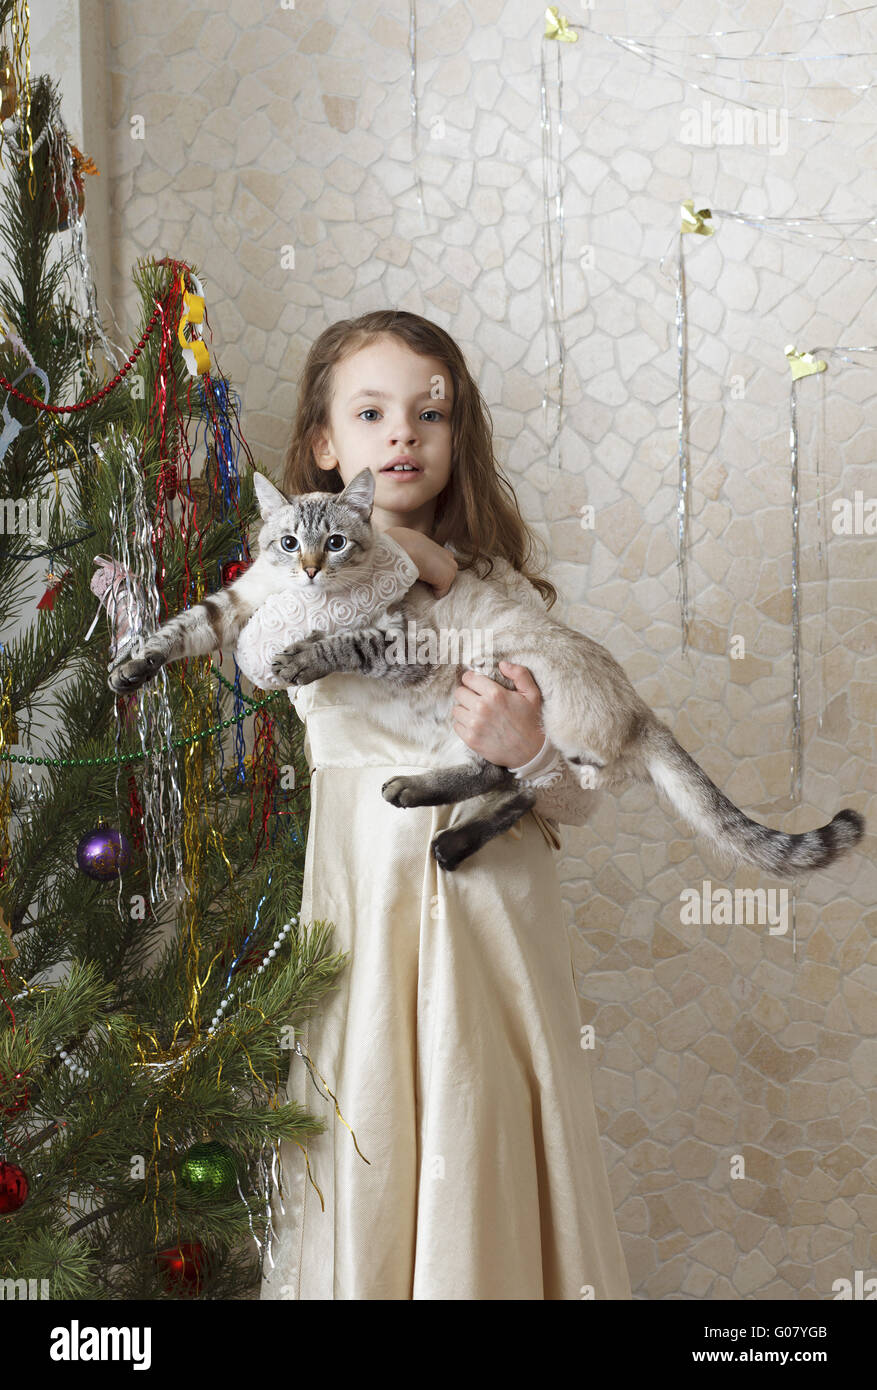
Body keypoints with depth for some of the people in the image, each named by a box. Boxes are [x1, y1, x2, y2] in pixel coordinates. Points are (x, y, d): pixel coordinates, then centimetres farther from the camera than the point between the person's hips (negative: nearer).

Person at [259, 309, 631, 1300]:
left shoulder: (506, 590, 4)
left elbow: (580, 798, 3)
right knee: (372, 1167, 4)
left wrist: (527, 751, -18)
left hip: (496, 917, 1)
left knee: (493, 1165, 5)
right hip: (364, 910, -1)